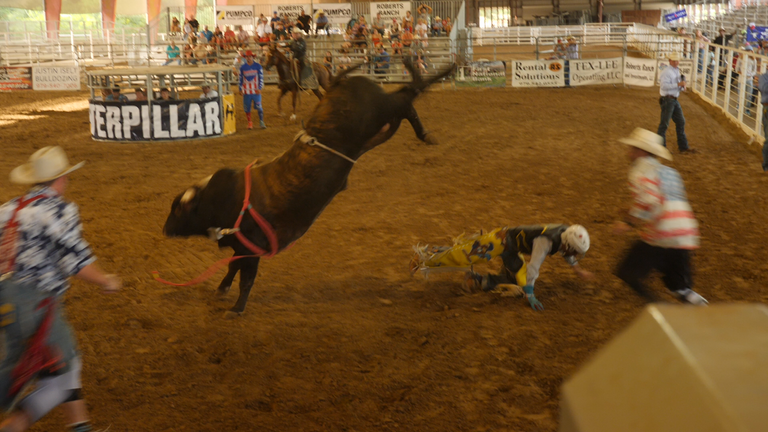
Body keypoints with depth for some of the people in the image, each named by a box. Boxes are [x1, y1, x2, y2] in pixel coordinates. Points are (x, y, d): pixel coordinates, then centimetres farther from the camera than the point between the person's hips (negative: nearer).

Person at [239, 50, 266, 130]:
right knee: (247, 108, 4)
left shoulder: (258, 66, -1)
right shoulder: (242, 67, 3)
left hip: (256, 91, -2)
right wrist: (240, 88, 5)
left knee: (259, 107, -5)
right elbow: (241, 78, 10)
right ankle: (250, 122, 15)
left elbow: (261, 78, 0)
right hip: (246, 91, 2)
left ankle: (261, 122, 5)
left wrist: (259, 88, -8)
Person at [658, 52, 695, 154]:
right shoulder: (666, 72, -12)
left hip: (675, 100, 9)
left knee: (681, 122, 11)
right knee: (664, 123, -4)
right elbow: (664, 85, -24)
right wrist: (678, 84, -27)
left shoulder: (677, 72, 15)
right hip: (667, 100, -9)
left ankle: (683, 147, 18)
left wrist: (683, 85, -1)